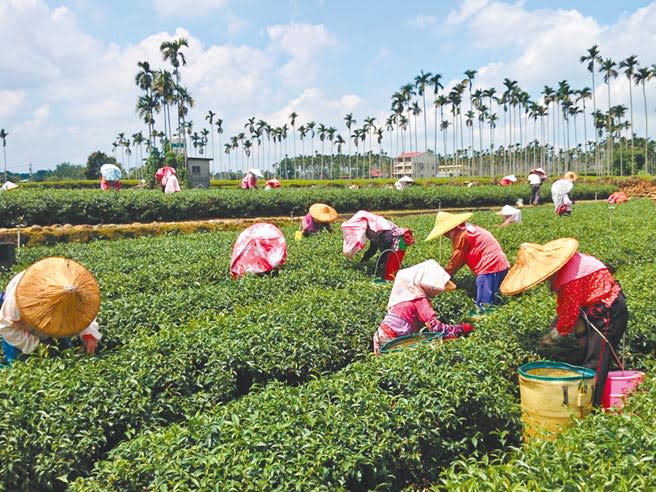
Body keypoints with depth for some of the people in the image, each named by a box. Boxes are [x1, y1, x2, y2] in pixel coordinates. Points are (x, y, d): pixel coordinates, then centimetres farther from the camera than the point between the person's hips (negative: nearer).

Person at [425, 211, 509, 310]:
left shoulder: (461, 235, -10)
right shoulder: (468, 229, 20)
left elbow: (456, 260, -4)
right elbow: (462, 257, 20)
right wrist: (448, 273, 16)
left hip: (490, 266, -10)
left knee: (483, 305, -11)